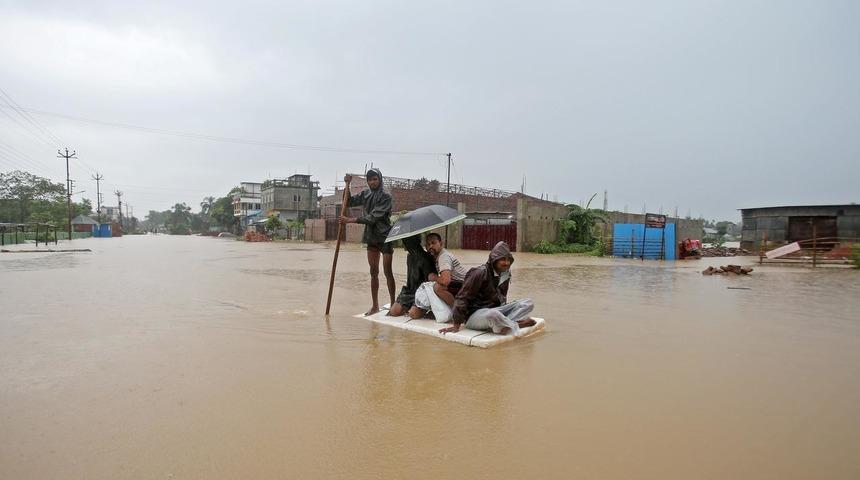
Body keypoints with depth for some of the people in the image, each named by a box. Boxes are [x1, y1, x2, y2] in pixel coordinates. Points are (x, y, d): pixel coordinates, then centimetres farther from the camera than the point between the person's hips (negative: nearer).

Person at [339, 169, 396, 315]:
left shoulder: (385, 196, -13)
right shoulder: (365, 194, 5)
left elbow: (373, 217, -21)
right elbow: (350, 202, 15)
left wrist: (350, 220, -23)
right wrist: (347, 185, 1)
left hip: (385, 237, -6)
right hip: (371, 237, 6)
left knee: (387, 272, -2)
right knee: (373, 272, 9)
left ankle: (393, 304, 6)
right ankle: (375, 305, 16)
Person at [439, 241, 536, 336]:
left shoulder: (505, 274, 5)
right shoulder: (480, 273, -15)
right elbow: (462, 297, -15)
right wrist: (456, 325, -16)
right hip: (475, 314, -7)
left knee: (528, 303, -7)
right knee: (493, 314, -42)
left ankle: (506, 325, -25)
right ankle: (517, 324, -16)